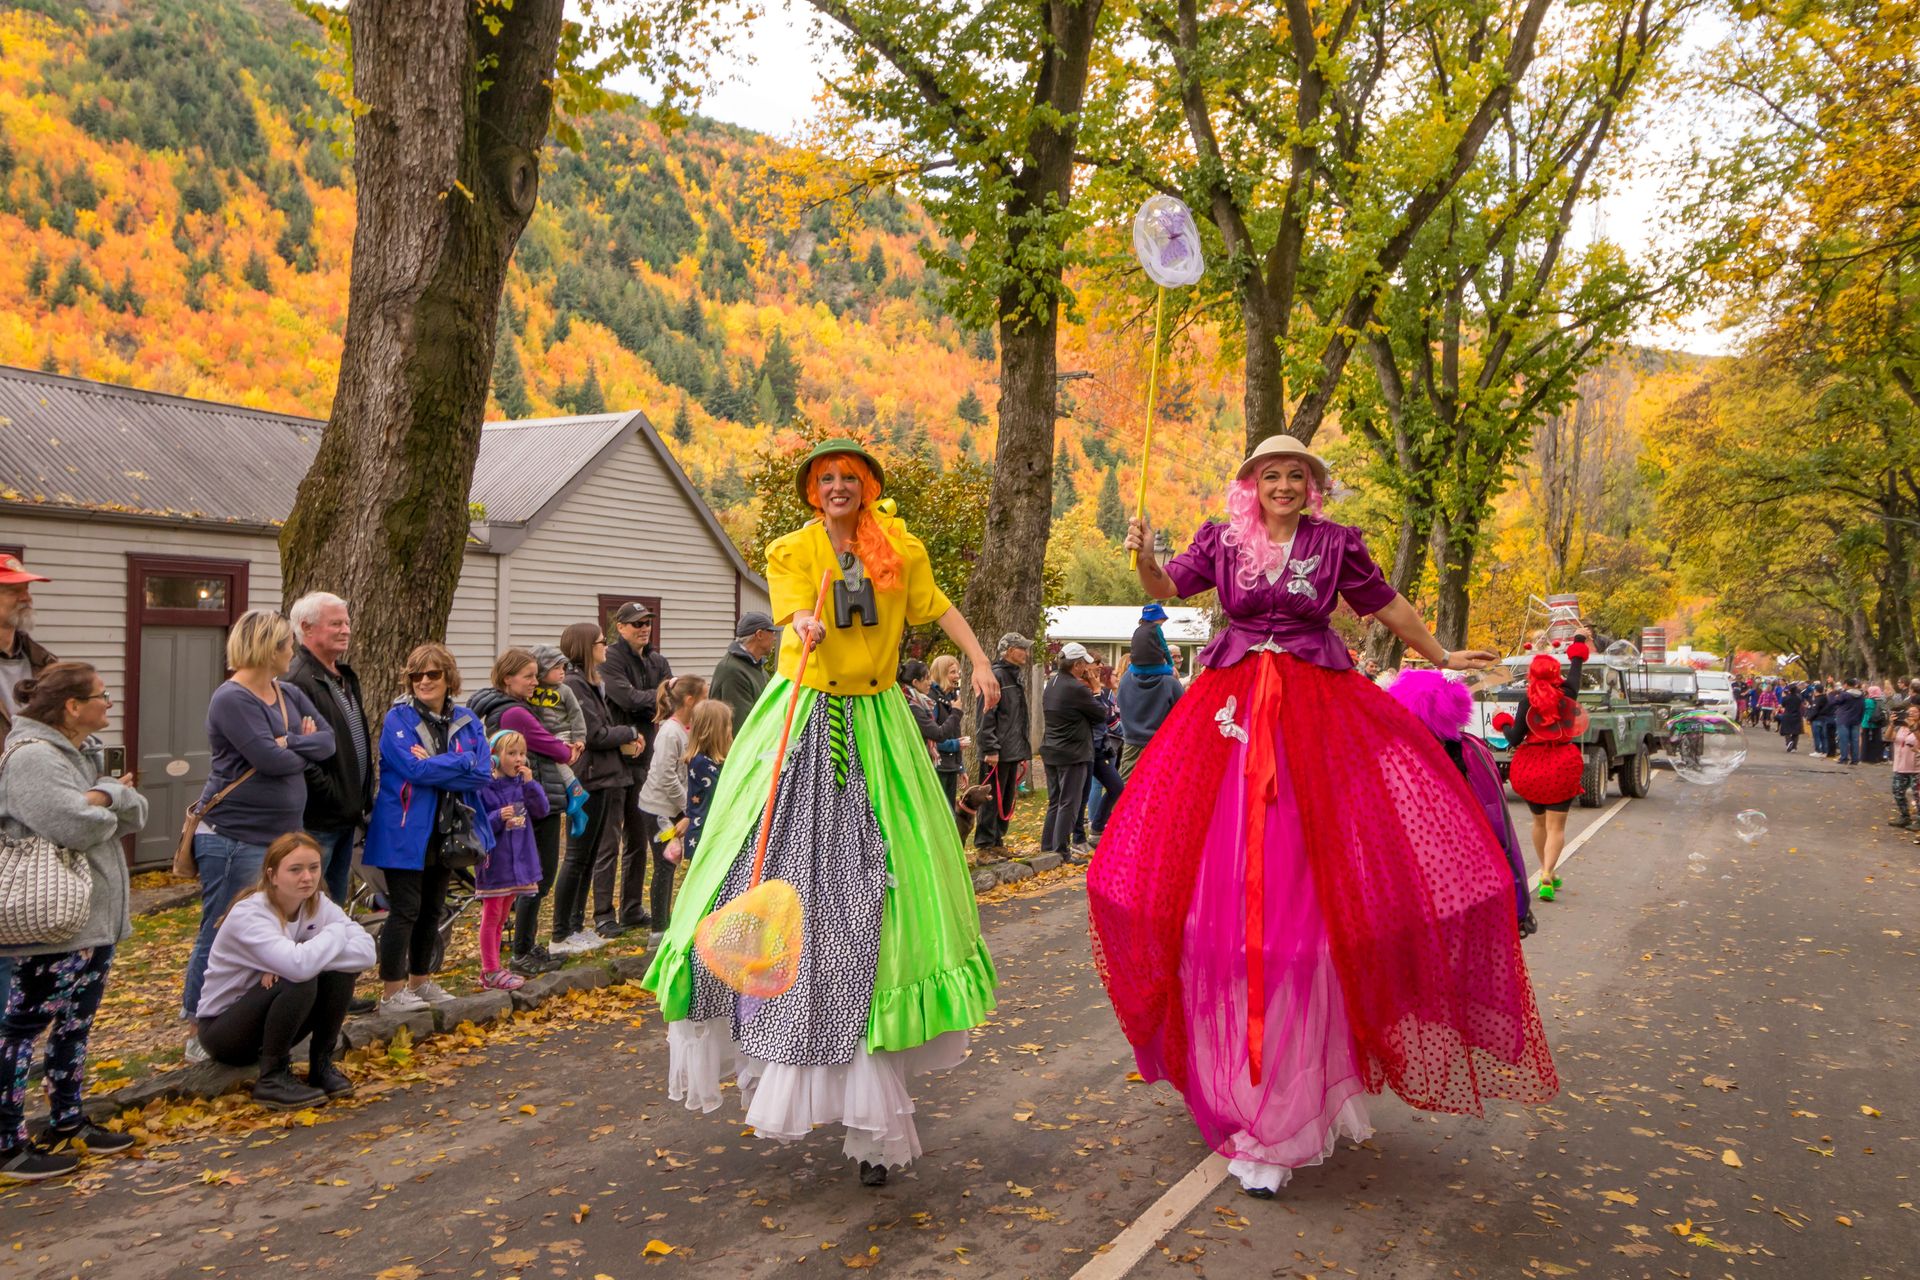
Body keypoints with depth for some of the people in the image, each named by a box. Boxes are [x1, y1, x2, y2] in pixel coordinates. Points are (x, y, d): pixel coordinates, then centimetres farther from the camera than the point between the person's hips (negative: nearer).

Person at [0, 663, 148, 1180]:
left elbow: (134, 812, 5)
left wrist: (103, 798, -14)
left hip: (96, 917, 10)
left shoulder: (87, 751, 12)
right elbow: (76, 826, -28)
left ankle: (68, 1123, 29)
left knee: (76, 1023, 17)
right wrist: (108, 800, -7)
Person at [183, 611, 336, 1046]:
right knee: (221, 936, 0)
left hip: (283, 834, 8)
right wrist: (305, 748, -3)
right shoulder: (232, 699, -13)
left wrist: (291, 743, -14)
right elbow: (271, 759, -22)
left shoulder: (289, 694, 12)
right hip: (235, 838, -8)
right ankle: (199, 1033, 10)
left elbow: (327, 739, 3)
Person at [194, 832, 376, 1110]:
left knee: (340, 971, -17)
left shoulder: (318, 904, -7)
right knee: (299, 983, -31)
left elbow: (367, 951, -21)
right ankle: (272, 1078, -14)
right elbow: (300, 964, -43)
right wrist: (336, 932, -23)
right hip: (222, 1028, -6)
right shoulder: (248, 914, -26)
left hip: (269, 1021, 6)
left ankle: (322, 1065, -1)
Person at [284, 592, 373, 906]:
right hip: (317, 821, -10)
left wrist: (362, 800, 16)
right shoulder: (297, 681, -17)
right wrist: (334, 796, -19)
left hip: (346, 819, 10)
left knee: (336, 903, 17)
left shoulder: (345, 677, 16)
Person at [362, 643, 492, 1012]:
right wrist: (462, 763, -14)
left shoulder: (466, 720, 5)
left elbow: (484, 772, -7)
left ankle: (420, 981, 29)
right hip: (406, 830, -5)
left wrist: (434, 765, -16)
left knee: (432, 909, 15)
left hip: (447, 830, 5)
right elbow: (415, 768, -22)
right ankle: (391, 992, 7)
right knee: (405, 909, -3)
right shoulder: (398, 718, -8)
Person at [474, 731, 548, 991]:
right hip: (494, 860, -6)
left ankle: (492, 969, 25)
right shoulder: (484, 786, -13)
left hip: (517, 860, 6)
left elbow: (543, 810, -5)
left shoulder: (524, 783, 5)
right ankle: (490, 972, 10)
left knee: (501, 917, 15)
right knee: (491, 916, 3)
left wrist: (530, 784, -15)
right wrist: (498, 817, -29)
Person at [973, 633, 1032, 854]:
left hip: (1013, 751, 9)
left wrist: (1024, 750, 17)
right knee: (993, 798, -3)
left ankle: (997, 840, 21)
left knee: (1007, 799, 13)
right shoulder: (996, 676, -12)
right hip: (998, 752, -9)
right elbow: (985, 714, -17)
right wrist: (990, 749, -21)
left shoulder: (1016, 677, 17)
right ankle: (985, 843, 4)